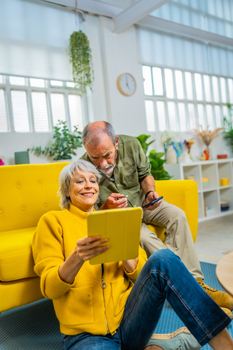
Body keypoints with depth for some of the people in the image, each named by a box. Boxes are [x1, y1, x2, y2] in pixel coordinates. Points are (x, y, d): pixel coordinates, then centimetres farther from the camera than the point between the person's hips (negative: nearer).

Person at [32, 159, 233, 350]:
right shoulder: (53, 221, 5)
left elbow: (141, 273, 8)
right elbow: (49, 288, -4)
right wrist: (76, 258, -26)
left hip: (128, 322, 3)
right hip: (86, 333, -2)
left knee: (162, 260, -25)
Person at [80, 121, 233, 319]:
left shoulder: (131, 145, -18)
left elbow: (145, 175, 0)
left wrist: (149, 192, -21)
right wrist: (106, 208, -37)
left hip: (139, 201, 4)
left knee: (177, 215, -18)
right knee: (143, 236, -31)